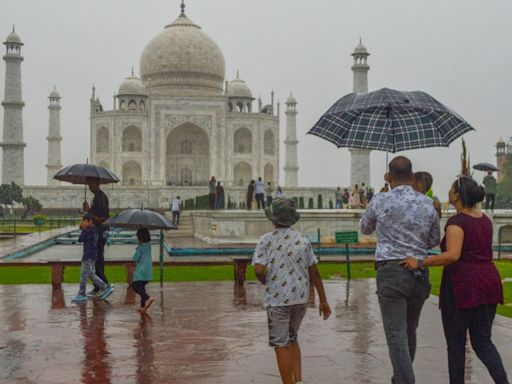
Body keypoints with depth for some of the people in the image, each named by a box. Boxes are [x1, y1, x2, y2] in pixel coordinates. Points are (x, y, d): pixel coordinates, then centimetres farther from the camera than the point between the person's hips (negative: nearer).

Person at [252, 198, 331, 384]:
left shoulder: (266, 240, -7)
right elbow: (314, 272, 3)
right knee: (291, 338, 22)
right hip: (300, 298, 4)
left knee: (281, 345, 4)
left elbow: (258, 270, -17)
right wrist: (323, 301, 7)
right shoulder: (303, 240, 3)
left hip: (277, 299, -4)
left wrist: (265, 282, 6)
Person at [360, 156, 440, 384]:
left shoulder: (381, 201, -5)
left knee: (396, 336, -4)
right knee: (409, 331, 20)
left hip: (391, 272, -4)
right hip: (420, 273, 5)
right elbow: (434, 241, 16)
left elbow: (364, 229, 13)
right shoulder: (428, 204, 4)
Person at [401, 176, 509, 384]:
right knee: (483, 341, 11)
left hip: (462, 285, -7)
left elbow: (452, 255, -25)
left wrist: (420, 263, -21)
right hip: (488, 283, 7)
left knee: (456, 342, 7)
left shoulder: (457, 221, -13)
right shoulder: (485, 220, 12)